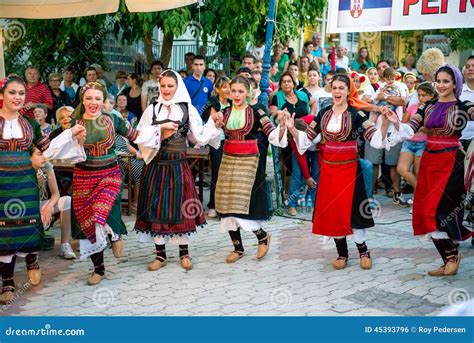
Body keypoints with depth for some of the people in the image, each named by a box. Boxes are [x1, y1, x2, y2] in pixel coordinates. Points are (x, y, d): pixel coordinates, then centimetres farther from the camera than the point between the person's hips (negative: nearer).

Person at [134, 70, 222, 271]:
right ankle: (160, 255, 16)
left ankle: (184, 253, 19)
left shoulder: (188, 109, 3)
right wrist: (160, 128, -9)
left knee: (180, 207, 5)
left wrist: (214, 124, -11)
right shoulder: (152, 109, 5)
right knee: (157, 208, 3)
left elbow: (201, 137, 0)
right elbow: (140, 137, -2)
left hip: (179, 165, -1)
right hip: (157, 164, 1)